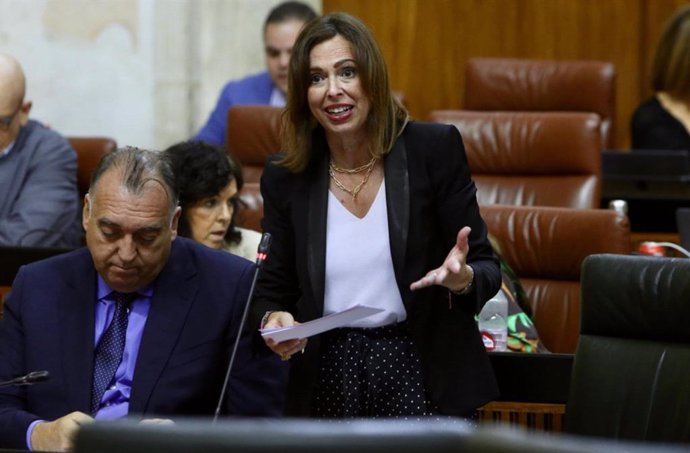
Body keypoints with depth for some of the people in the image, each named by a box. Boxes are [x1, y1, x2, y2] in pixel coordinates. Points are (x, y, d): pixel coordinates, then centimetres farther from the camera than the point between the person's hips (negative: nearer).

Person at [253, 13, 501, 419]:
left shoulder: (434, 149, -3)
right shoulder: (286, 179, 3)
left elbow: (486, 268, -2)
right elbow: (273, 290, 8)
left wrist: (462, 278, -25)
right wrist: (273, 320, -15)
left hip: (424, 375, -2)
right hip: (328, 381, 2)